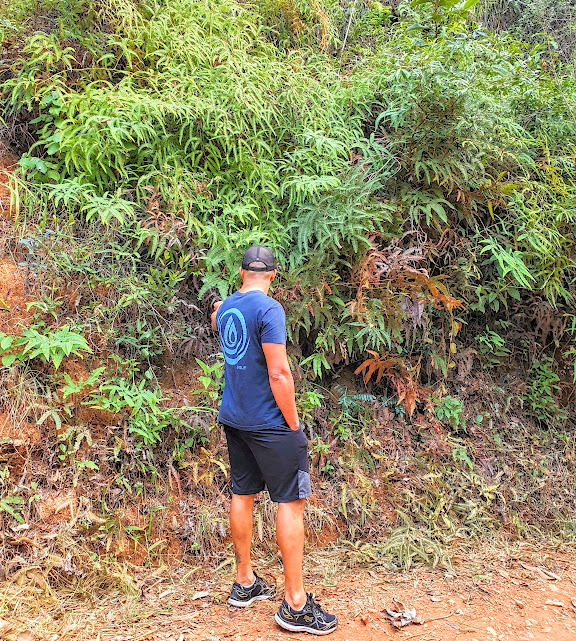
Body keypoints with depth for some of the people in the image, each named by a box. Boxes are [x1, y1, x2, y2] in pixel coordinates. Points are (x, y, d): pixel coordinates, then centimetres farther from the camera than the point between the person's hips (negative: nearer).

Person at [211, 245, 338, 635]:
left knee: (243, 495, 15)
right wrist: (293, 423, -12)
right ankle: (295, 605, 3)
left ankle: (245, 583, 28)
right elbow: (278, 373, -20)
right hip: (269, 423, -8)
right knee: (291, 501, -2)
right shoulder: (269, 309, -16)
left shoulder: (225, 309, 8)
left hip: (233, 419, 8)